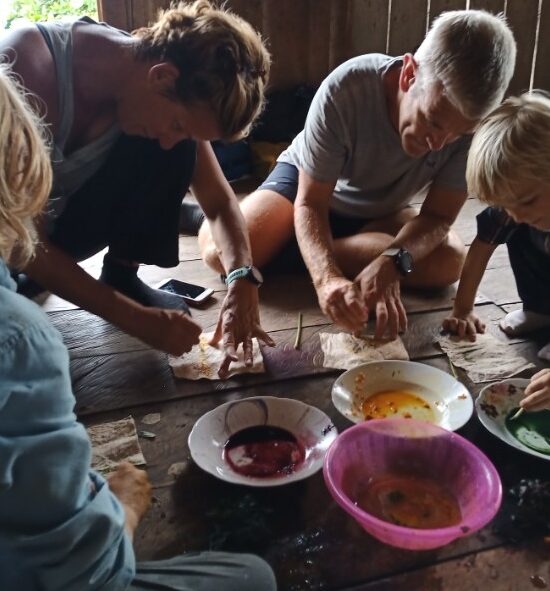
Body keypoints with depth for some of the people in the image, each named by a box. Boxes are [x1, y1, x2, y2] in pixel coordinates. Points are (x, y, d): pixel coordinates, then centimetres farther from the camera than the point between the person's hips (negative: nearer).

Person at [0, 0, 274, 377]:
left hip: (61, 219, 5)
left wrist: (242, 282, -27)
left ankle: (121, 276, -5)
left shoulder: (174, 99, -16)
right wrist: (136, 318, -32)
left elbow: (220, 203, -8)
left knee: (178, 146, -18)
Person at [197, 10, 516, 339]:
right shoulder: (346, 90, -35)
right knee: (223, 251, -27)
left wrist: (391, 262, -42)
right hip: (307, 183, -3)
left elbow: (439, 216, -21)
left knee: (449, 262, -25)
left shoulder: (473, 121, -28)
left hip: (381, 211, 4)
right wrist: (327, 278, -47)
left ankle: (283, 249, -14)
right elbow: (310, 203, -28)